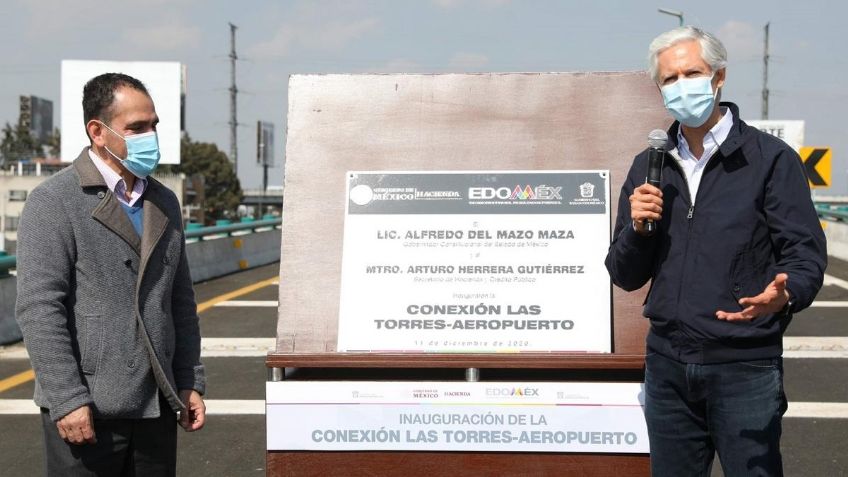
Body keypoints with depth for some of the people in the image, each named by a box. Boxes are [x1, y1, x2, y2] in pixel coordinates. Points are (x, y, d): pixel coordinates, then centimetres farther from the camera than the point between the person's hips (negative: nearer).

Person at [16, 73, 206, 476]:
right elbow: (38, 307, -14)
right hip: (87, 411, -6)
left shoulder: (164, 202, 13)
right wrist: (67, 401, -18)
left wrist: (190, 384, 12)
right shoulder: (53, 202, -7)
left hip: (156, 406, 6)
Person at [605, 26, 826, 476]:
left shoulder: (771, 158, -3)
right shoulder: (648, 167, 10)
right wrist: (637, 228, -8)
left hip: (745, 366, -4)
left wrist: (784, 294, -28)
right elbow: (625, 277, 11)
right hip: (667, 362, 4)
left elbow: (805, 255, -7)